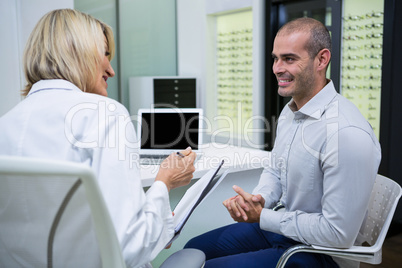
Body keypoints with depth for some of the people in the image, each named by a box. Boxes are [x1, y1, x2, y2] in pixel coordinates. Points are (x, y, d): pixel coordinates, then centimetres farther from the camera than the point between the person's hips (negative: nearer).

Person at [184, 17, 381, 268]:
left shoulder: (347, 134, -30)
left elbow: (339, 234, -28)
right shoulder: (289, 111, 2)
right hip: (280, 225, 9)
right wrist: (258, 198, -9)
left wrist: (262, 217, -19)